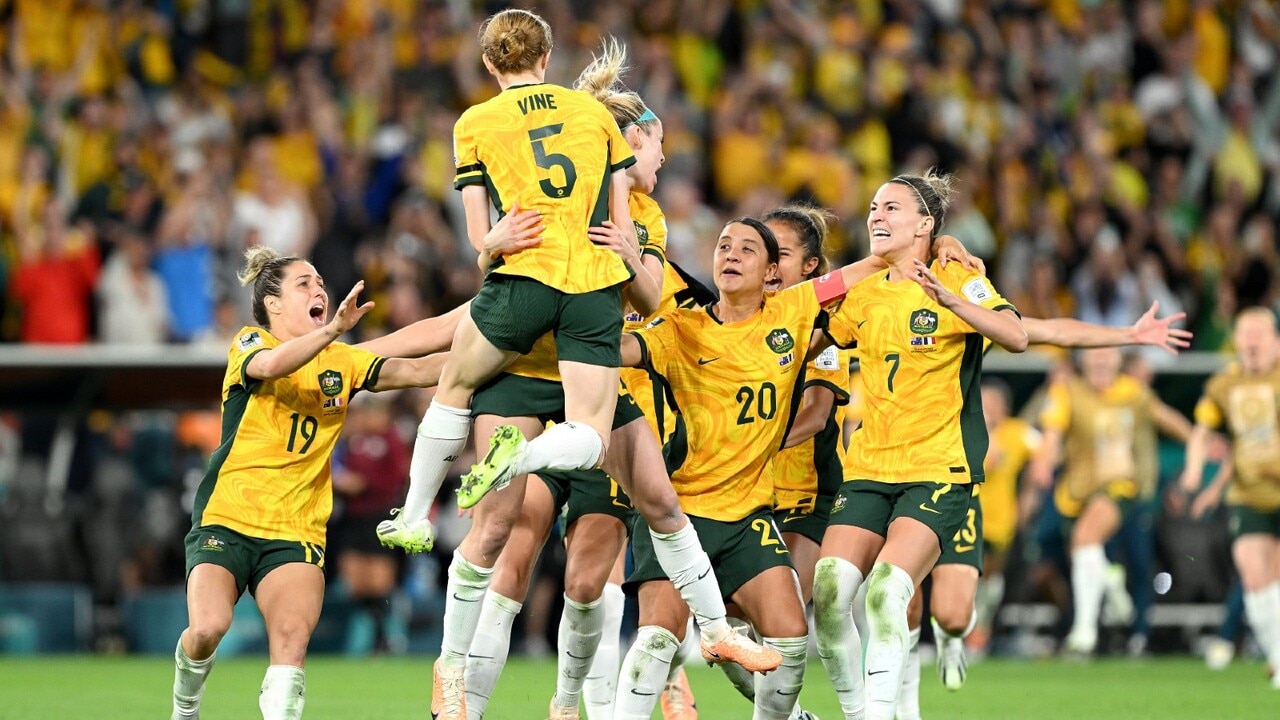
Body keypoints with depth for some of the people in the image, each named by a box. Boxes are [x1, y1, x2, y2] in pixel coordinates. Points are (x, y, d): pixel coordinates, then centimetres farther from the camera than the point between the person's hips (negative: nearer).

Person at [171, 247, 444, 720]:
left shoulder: (341, 362, 10)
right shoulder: (248, 345, -2)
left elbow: (416, 371, -1)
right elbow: (271, 365, -27)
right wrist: (333, 329, -42)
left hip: (297, 532, 3)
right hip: (225, 521, -3)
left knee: (293, 633, -23)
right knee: (209, 627, -21)